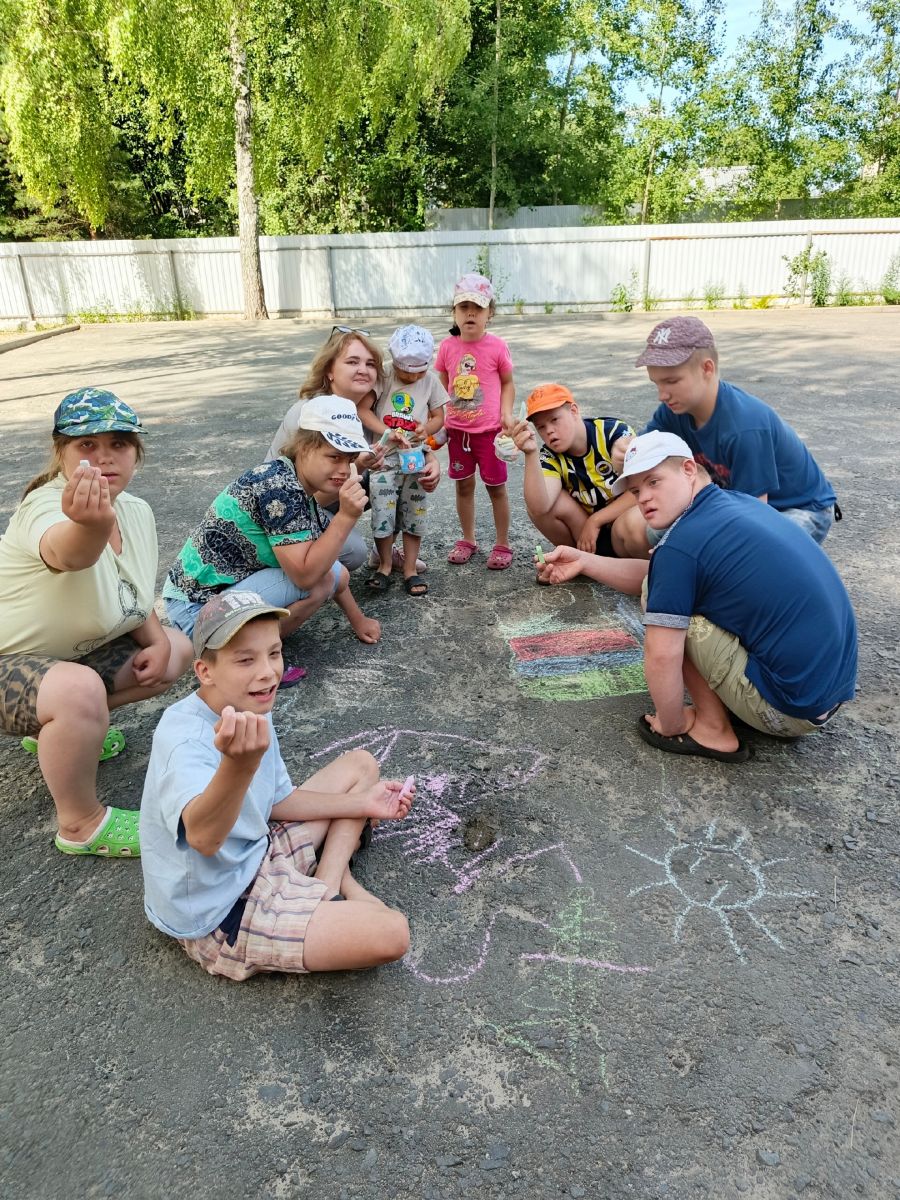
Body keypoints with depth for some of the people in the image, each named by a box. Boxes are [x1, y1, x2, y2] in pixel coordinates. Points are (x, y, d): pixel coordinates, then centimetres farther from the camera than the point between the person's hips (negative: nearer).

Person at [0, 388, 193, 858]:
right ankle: (80, 825, -12)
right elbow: (68, 553, -53)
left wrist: (157, 642, -8)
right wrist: (92, 524, -76)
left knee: (176, 649, 8)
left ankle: (61, 730, 16)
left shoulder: (137, 511, -4)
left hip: (76, 655, 8)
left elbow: (132, 595, 10)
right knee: (80, 691, -37)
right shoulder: (45, 507, -28)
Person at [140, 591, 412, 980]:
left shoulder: (251, 712, -3)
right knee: (391, 933, -23)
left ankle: (329, 885, 5)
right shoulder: (184, 740, -32)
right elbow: (203, 837, -52)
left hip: (257, 855, 9)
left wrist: (361, 804, 5)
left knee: (360, 764, 16)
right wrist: (239, 762, -71)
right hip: (221, 918, -9)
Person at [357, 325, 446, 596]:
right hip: (384, 456, -2)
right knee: (383, 515, -3)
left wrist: (427, 428, -14)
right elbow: (362, 410, -12)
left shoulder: (431, 381, 4)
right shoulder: (383, 378, -6)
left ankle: (410, 569, 19)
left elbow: (438, 416, 9)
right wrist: (388, 433, -25)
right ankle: (385, 564, 19)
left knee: (414, 515, 7)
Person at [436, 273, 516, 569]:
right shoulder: (448, 346, -2)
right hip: (457, 429, 3)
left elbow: (507, 382, 1)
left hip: (490, 429, -3)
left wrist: (507, 413, -11)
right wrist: (440, 418, 2)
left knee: (496, 487, 7)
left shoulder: (497, 346, -9)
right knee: (464, 485, 14)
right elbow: (443, 384, 9)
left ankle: (502, 545, 20)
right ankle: (468, 540, 30)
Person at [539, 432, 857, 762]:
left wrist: (671, 727, -2)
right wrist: (584, 561, 16)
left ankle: (714, 729, 4)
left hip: (791, 707, -9)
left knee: (659, 594, -5)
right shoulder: (739, 501, 8)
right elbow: (652, 574, 19)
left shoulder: (681, 545, -19)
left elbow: (661, 655, -18)